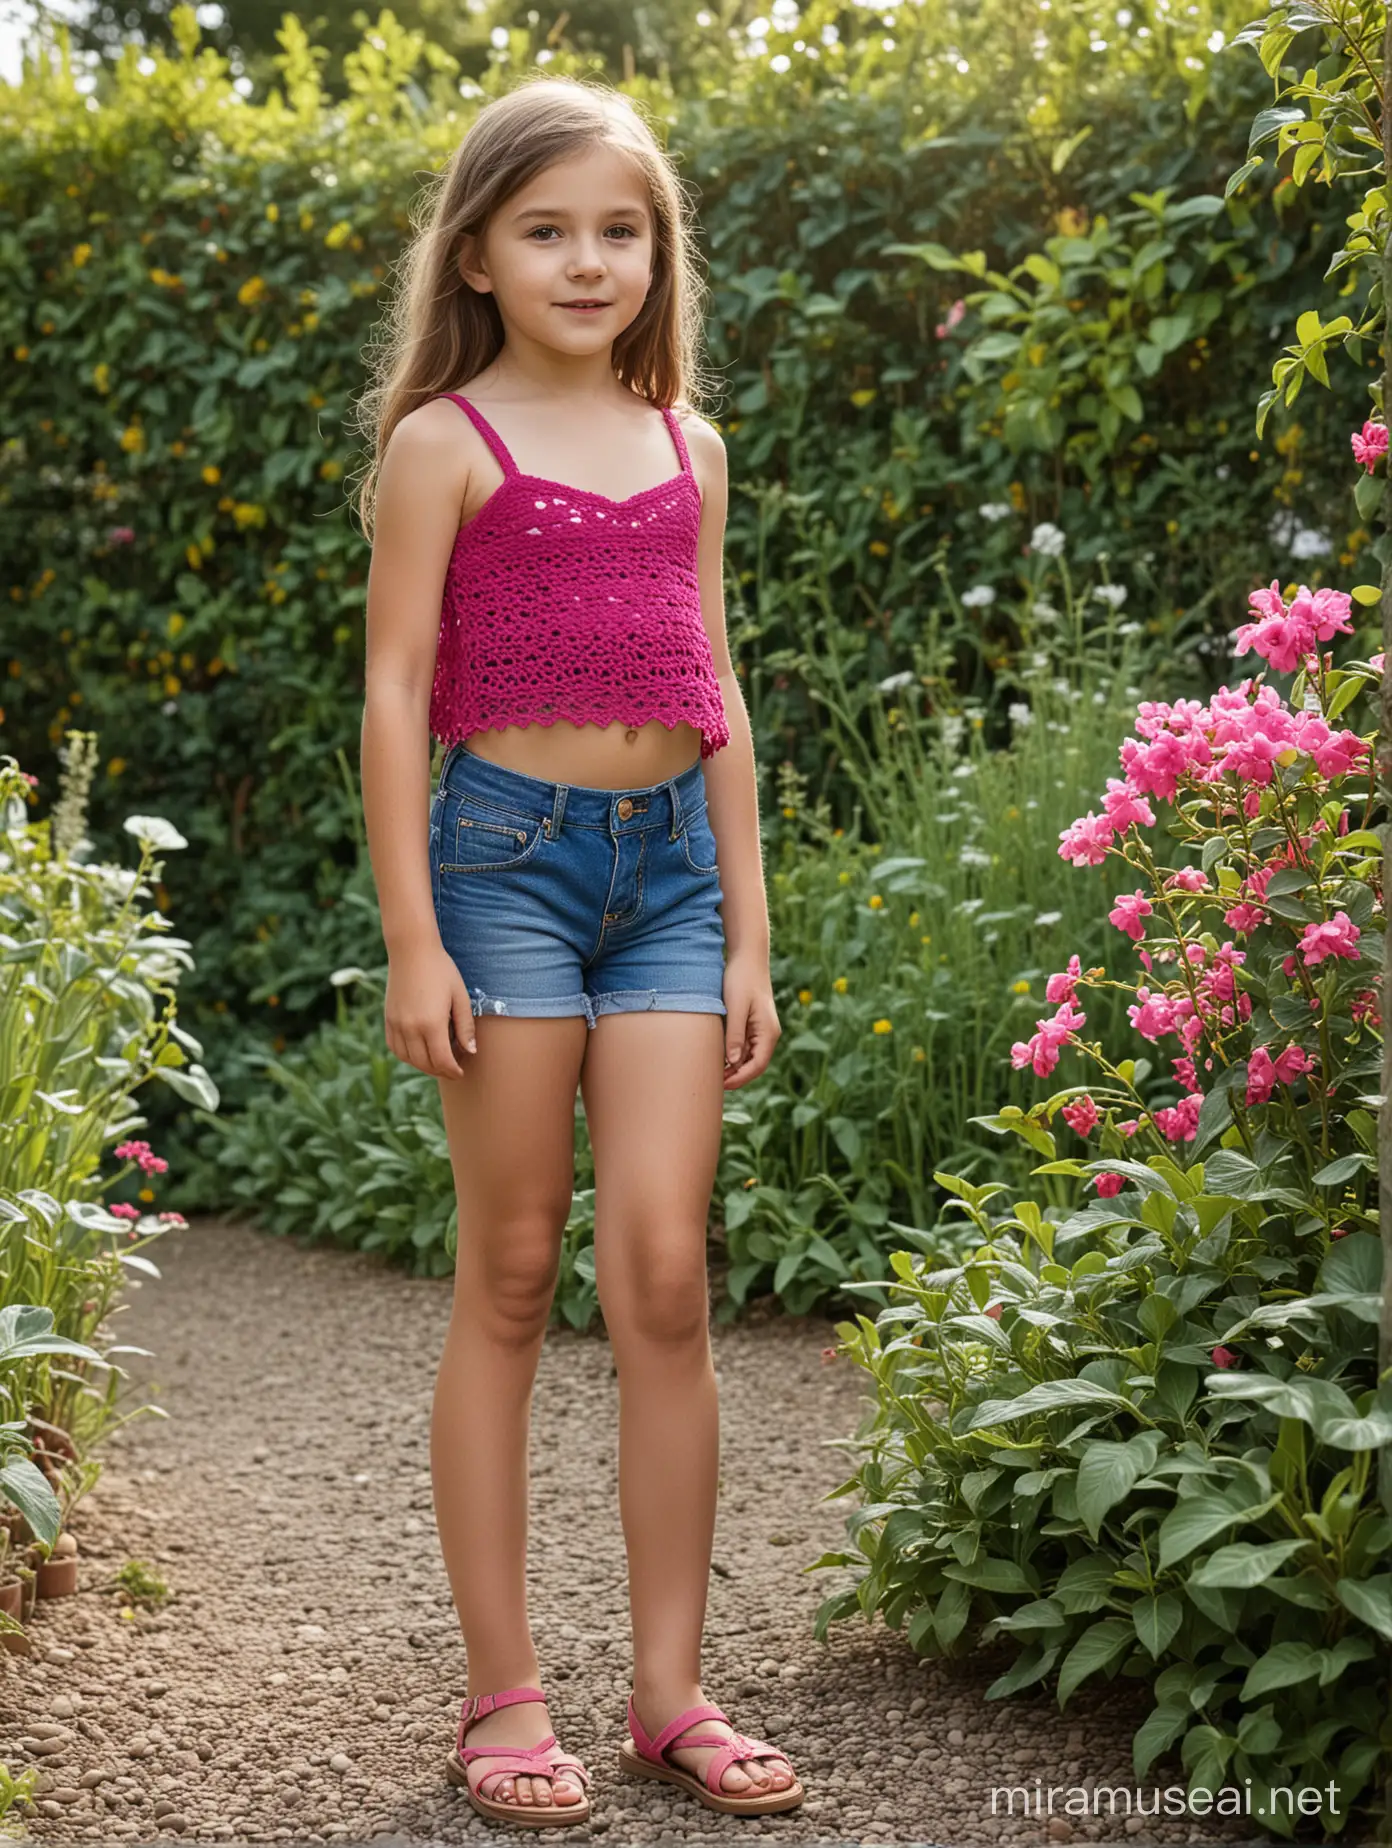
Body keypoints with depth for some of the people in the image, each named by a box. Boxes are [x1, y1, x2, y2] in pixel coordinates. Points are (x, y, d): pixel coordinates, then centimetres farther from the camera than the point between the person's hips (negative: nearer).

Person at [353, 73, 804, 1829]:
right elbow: (395, 694, -3)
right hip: (508, 847, -4)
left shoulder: (685, 445, 13)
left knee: (665, 1279, -1)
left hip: (672, 858, 4)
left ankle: (670, 1693, 9)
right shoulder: (446, 440, 0)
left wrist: (748, 935, 11)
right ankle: (503, 1696, 11)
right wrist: (412, 939, -9)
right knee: (509, 1280, 1)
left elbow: (713, 694, 14)